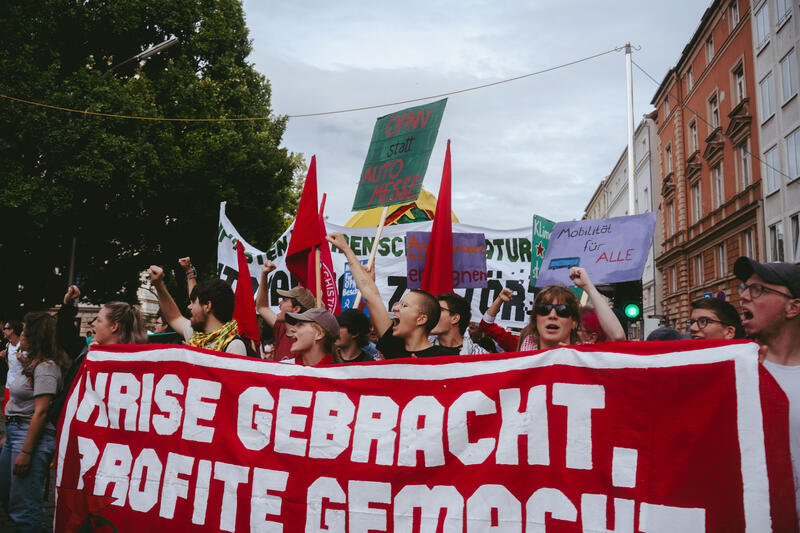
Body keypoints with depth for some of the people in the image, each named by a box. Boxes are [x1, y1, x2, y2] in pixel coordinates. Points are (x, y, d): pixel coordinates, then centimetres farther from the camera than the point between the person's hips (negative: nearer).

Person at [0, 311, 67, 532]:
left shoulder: (46, 367, -15)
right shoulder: (33, 363, 15)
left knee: (23, 507, -4)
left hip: (33, 435, -10)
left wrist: (26, 452, -21)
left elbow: (41, 412, -20)